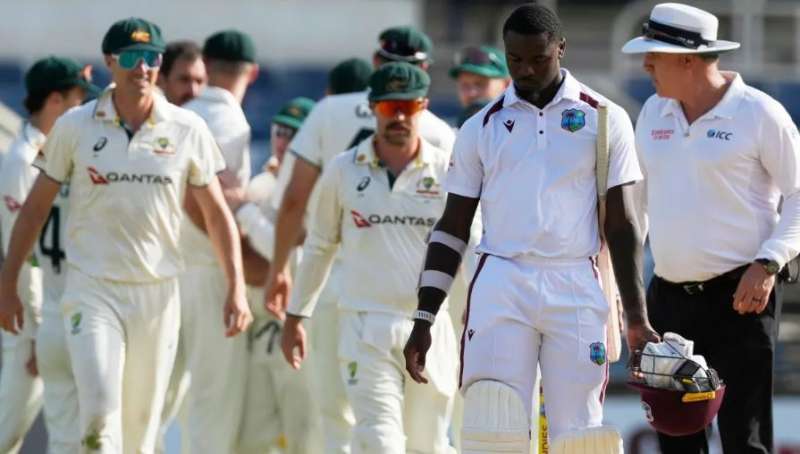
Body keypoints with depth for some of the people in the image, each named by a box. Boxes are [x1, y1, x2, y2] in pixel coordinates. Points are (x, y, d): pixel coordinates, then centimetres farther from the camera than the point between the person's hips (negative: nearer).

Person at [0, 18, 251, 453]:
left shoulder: (187, 130, 2)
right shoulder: (75, 126, 0)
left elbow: (216, 213, 9)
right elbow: (36, 206, 8)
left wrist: (236, 290, 1)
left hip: (157, 297, 2)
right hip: (91, 292, -2)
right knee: (100, 415, -18)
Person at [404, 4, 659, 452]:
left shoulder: (604, 120, 7)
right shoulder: (483, 127, 11)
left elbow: (620, 224, 7)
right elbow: (452, 229, 14)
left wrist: (637, 317, -1)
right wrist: (425, 319, 7)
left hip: (576, 289, -1)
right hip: (500, 287, 1)